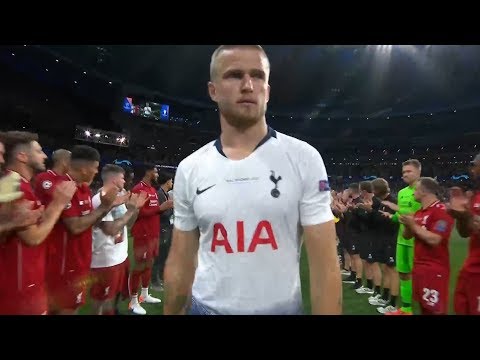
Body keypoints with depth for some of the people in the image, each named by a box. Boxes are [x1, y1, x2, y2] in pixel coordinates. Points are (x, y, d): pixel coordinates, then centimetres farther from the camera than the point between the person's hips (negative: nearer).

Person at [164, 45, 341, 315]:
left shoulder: (303, 159, -11)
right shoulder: (190, 170, -4)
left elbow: (324, 262, -12)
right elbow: (181, 261, 3)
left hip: (282, 308, -1)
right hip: (206, 307, 3)